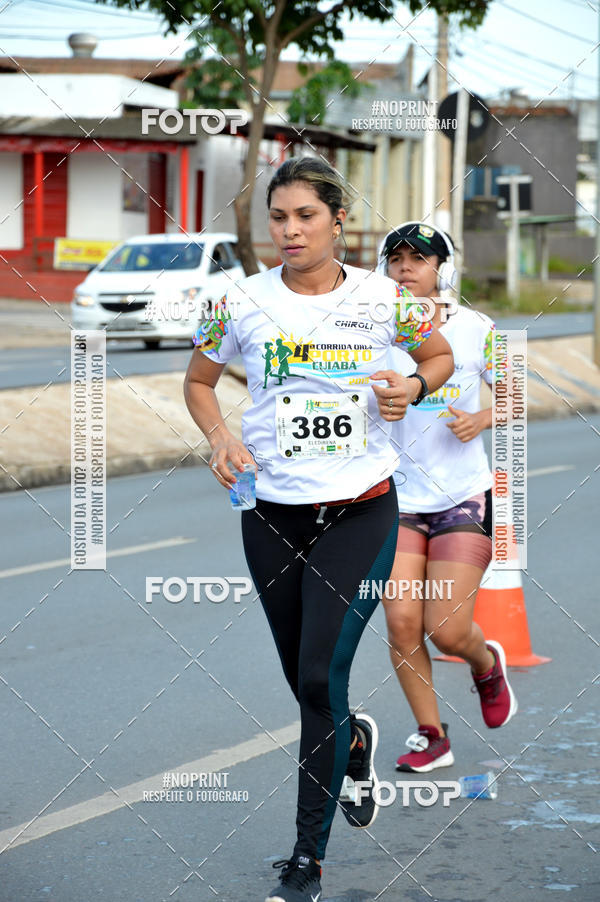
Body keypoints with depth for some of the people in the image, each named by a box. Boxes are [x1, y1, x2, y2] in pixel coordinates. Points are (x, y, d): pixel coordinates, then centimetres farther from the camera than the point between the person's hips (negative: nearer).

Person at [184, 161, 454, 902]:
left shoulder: (383, 297, -3)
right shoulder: (242, 302, -2)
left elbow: (440, 355, 15)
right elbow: (198, 381, 13)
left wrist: (413, 386, -7)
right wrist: (220, 437, -5)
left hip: (362, 511, -2)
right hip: (272, 513, 2)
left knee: (321, 676, -13)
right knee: (305, 682, 11)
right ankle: (355, 743, 49)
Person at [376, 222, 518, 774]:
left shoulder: (475, 329, -2)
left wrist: (482, 419, -12)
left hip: (464, 496, -2)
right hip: (398, 497, 2)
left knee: (446, 630, -6)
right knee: (402, 622, -6)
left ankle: (487, 664, 30)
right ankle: (431, 736, 13)